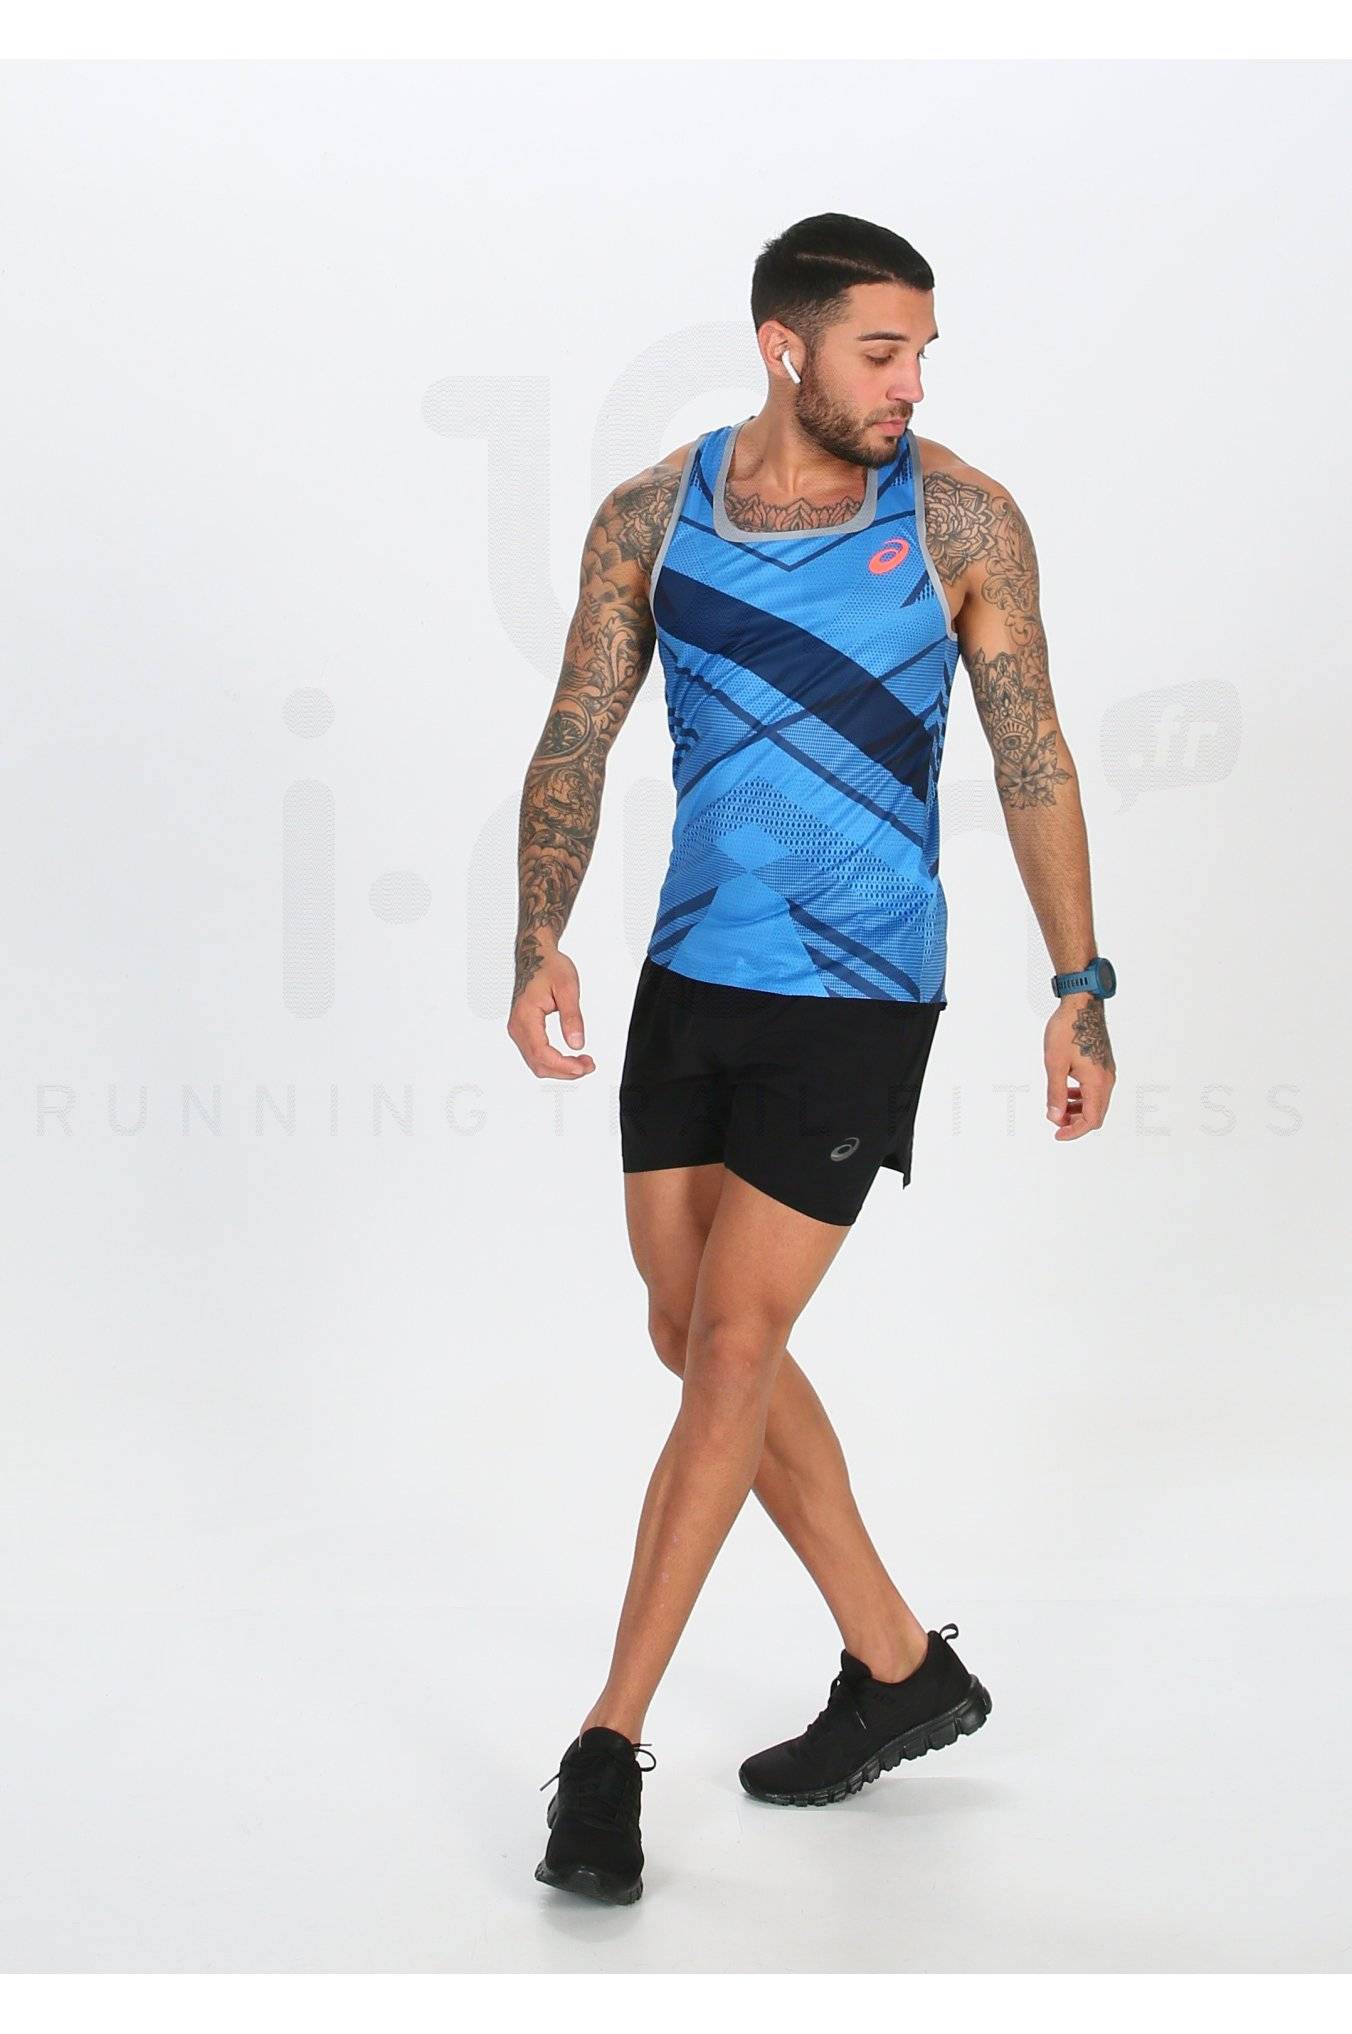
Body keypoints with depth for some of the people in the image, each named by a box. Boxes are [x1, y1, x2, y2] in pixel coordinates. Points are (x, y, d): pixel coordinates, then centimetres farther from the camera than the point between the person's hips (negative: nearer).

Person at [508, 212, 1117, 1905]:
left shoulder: (961, 519, -6)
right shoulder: (650, 517, 1)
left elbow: (1032, 757, -1)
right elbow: (576, 747, 3)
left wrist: (1080, 993, -5)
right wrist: (540, 947, -11)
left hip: (858, 998, -4)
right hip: (691, 978, 5)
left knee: (729, 1351, -7)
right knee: (699, 1342, 11)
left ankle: (608, 1747, 3)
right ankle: (901, 1671, 26)